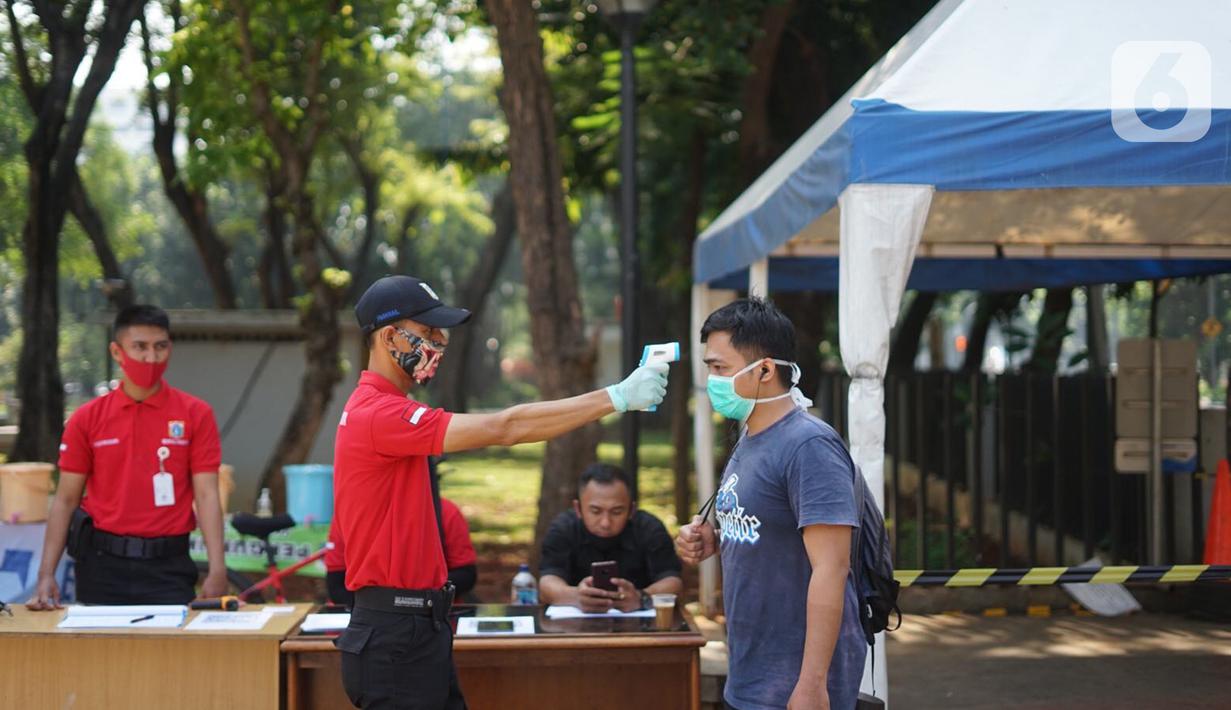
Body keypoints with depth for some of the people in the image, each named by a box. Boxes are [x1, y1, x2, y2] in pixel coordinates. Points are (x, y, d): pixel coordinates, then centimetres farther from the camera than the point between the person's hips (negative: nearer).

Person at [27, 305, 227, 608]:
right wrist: (46, 574, -5)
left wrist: (217, 571, -15)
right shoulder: (87, 419, 3)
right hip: (103, 563, 1)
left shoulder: (196, 415, -1)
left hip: (167, 566, -1)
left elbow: (206, 495, -5)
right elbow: (65, 500, 4)